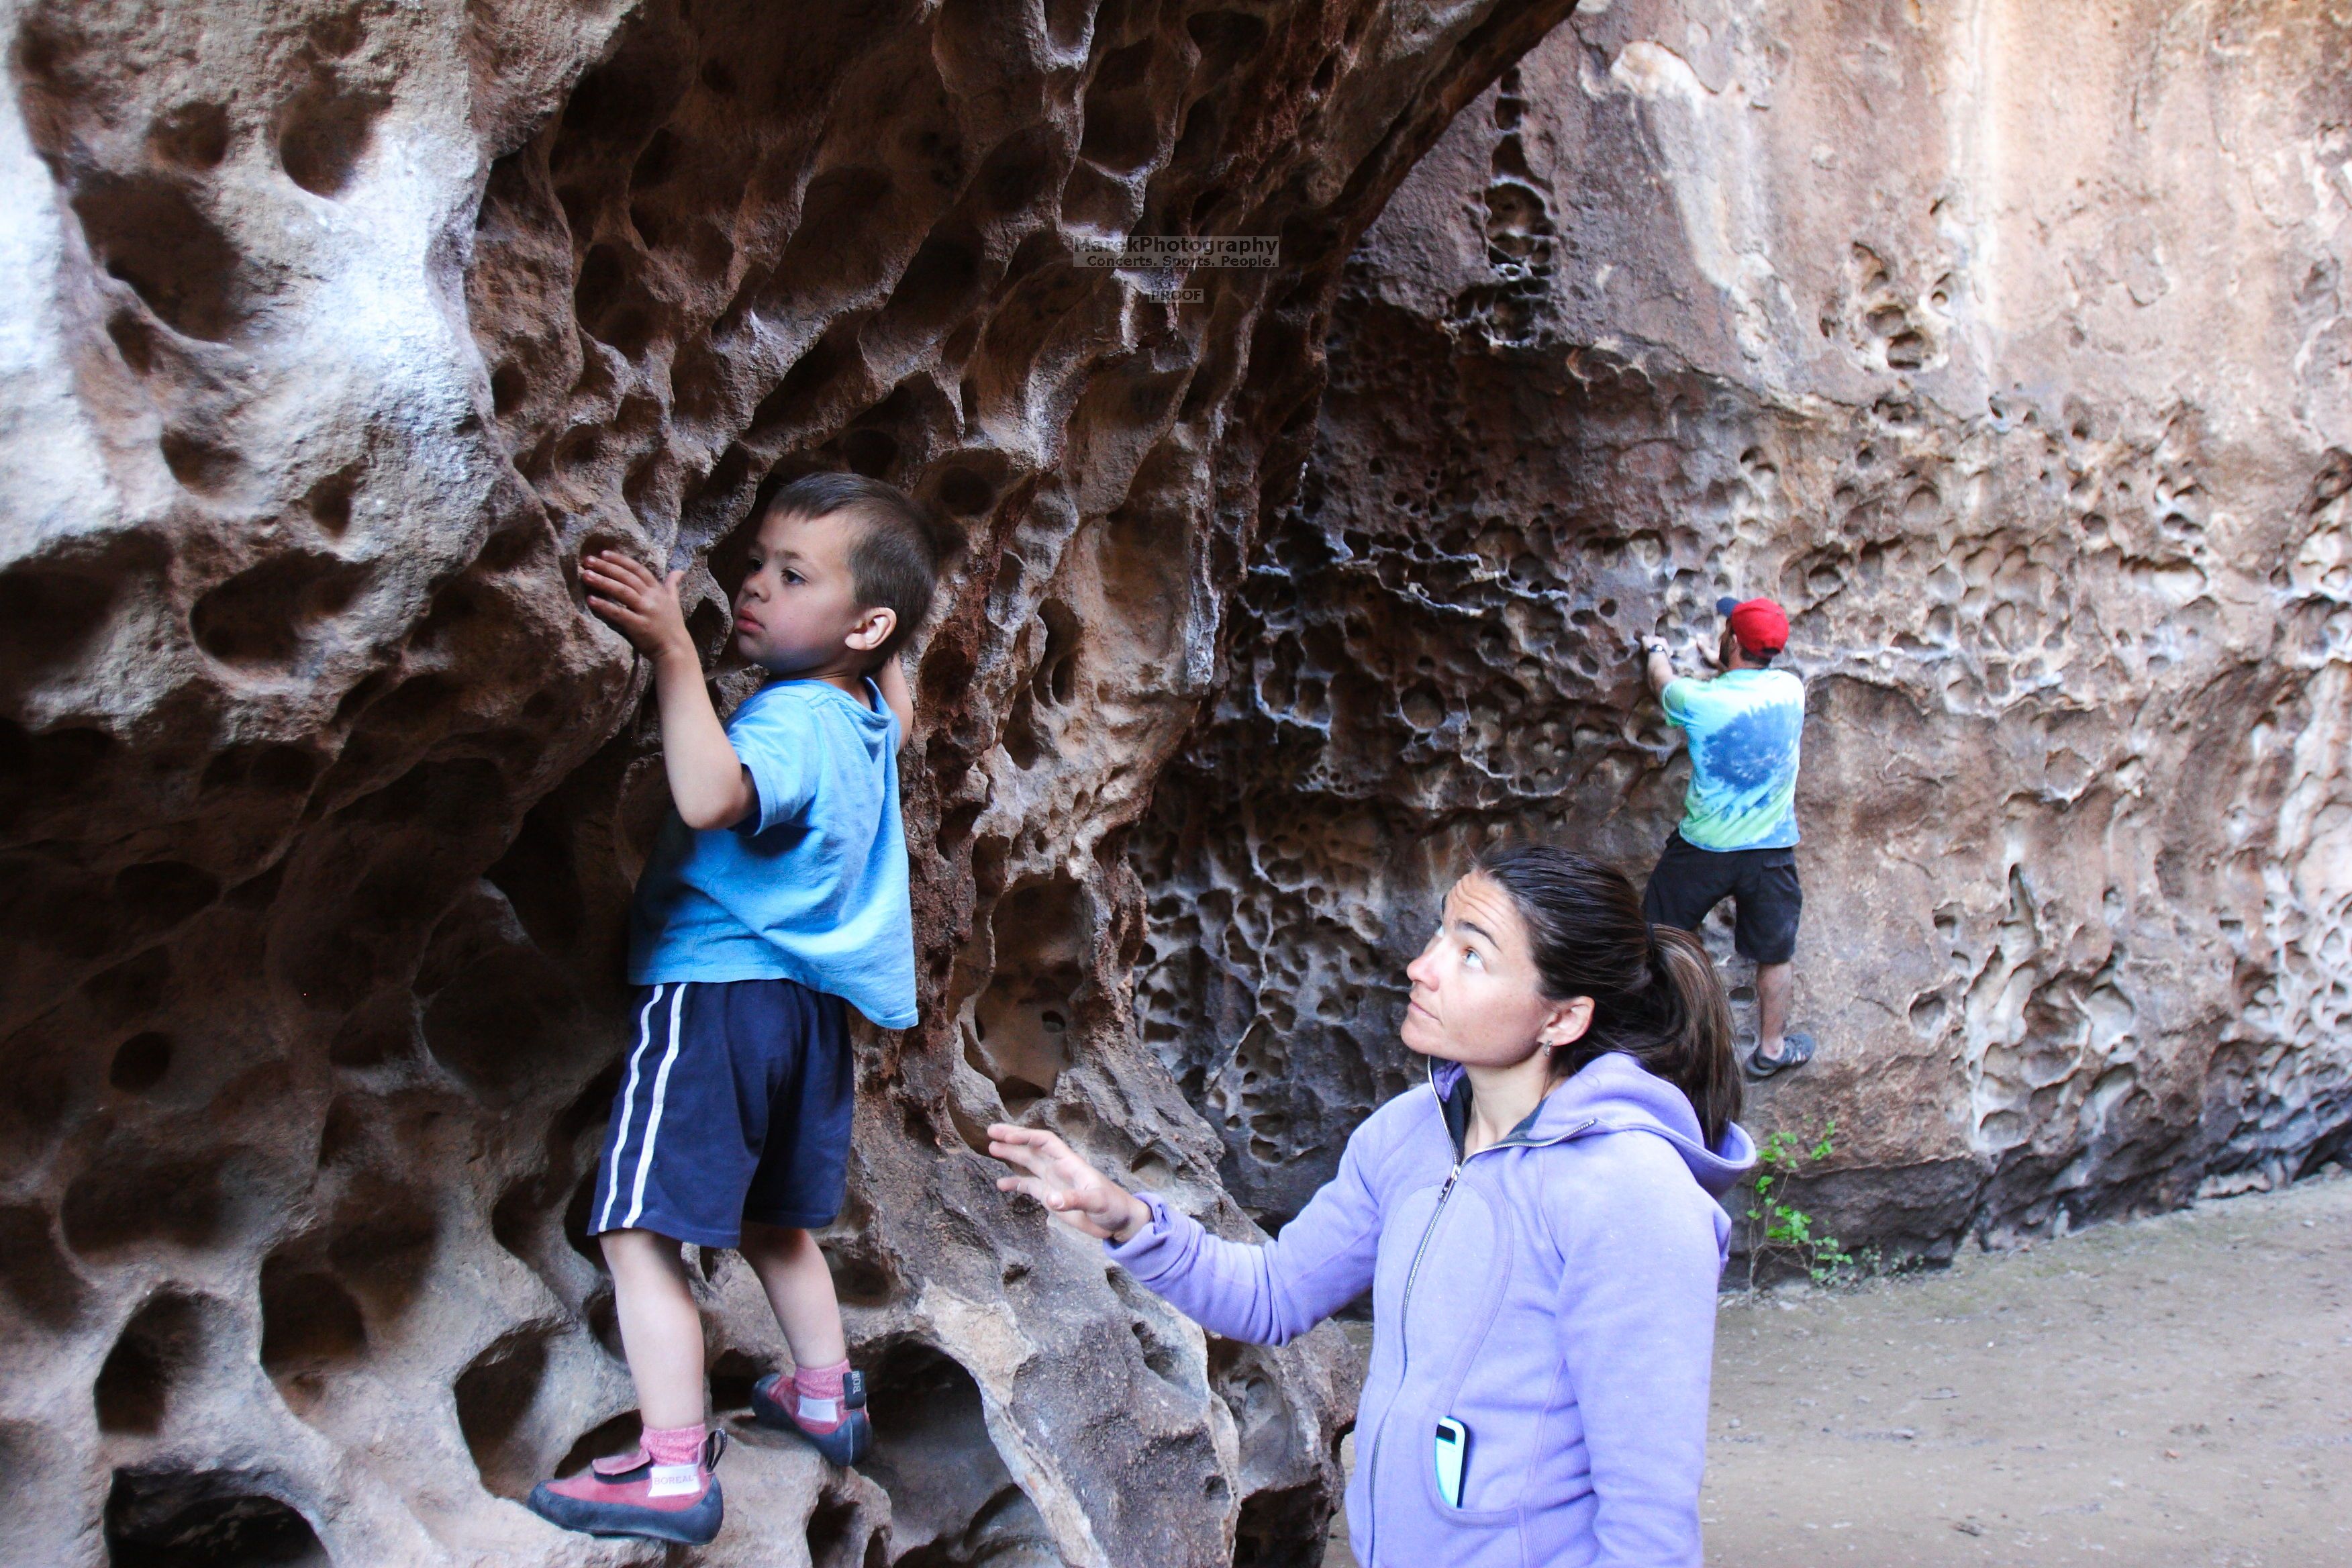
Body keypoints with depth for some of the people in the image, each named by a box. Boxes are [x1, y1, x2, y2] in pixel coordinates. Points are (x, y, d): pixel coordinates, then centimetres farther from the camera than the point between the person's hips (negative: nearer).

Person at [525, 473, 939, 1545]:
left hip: (716, 992, -10)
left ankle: (674, 1471, -12)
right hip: (808, 1004, 10)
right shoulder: (866, 717, 9)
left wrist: (675, 656, -42)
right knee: (768, 1221, 26)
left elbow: (709, 796, -41)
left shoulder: (792, 720, -19)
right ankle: (826, 1398, 38)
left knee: (640, 1232, -9)